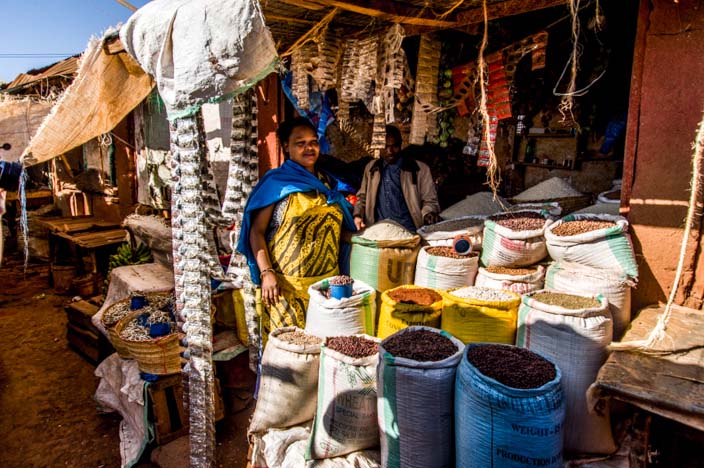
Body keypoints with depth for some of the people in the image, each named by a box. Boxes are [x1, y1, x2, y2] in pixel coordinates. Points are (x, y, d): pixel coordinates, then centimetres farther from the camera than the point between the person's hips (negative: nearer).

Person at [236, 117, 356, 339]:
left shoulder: (327, 182, 12)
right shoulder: (276, 183, -4)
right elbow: (256, 231, -8)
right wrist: (266, 272, -18)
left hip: (327, 280, 5)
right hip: (286, 285, -5)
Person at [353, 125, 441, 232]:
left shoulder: (420, 169, 5)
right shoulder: (371, 168, 15)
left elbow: (430, 201, 8)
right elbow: (363, 196, 25)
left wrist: (428, 215, -13)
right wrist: (358, 215, 7)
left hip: (408, 231, -3)